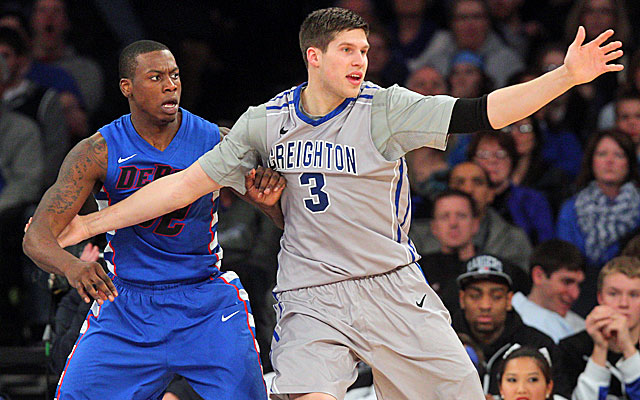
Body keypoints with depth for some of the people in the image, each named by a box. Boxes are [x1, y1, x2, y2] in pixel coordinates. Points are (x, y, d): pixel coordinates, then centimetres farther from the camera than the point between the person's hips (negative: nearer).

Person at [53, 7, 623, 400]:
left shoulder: (385, 109, -5)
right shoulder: (267, 122, 2)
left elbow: (482, 113, -13)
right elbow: (187, 184, 7)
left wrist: (568, 76, -25)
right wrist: (92, 223, 6)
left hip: (394, 286, 0)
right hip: (312, 297, 0)